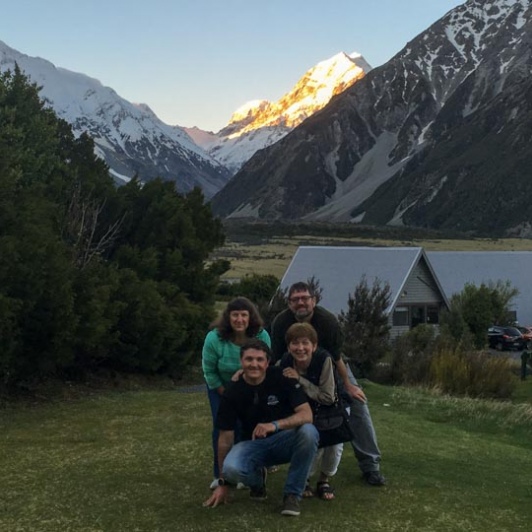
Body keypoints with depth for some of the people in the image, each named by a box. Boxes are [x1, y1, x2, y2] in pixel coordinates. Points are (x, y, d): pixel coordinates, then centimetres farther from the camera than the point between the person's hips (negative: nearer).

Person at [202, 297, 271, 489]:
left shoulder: (261, 336, -25)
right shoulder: (214, 338, -28)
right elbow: (209, 371, -15)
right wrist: (226, 395, -10)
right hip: (221, 387, -1)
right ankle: (220, 475, 6)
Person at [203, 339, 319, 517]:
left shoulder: (282, 378, -14)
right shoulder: (232, 393, -11)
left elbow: (306, 415, -22)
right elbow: (226, 437, -5)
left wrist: (275, 425, -40)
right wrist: (223, 483, -2)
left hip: (285, 441, 0)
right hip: (253, 444, 1)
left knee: (308, 432, -34)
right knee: (231, 468, -33)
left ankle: (292, 494, -15)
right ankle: (257, 479, 7)